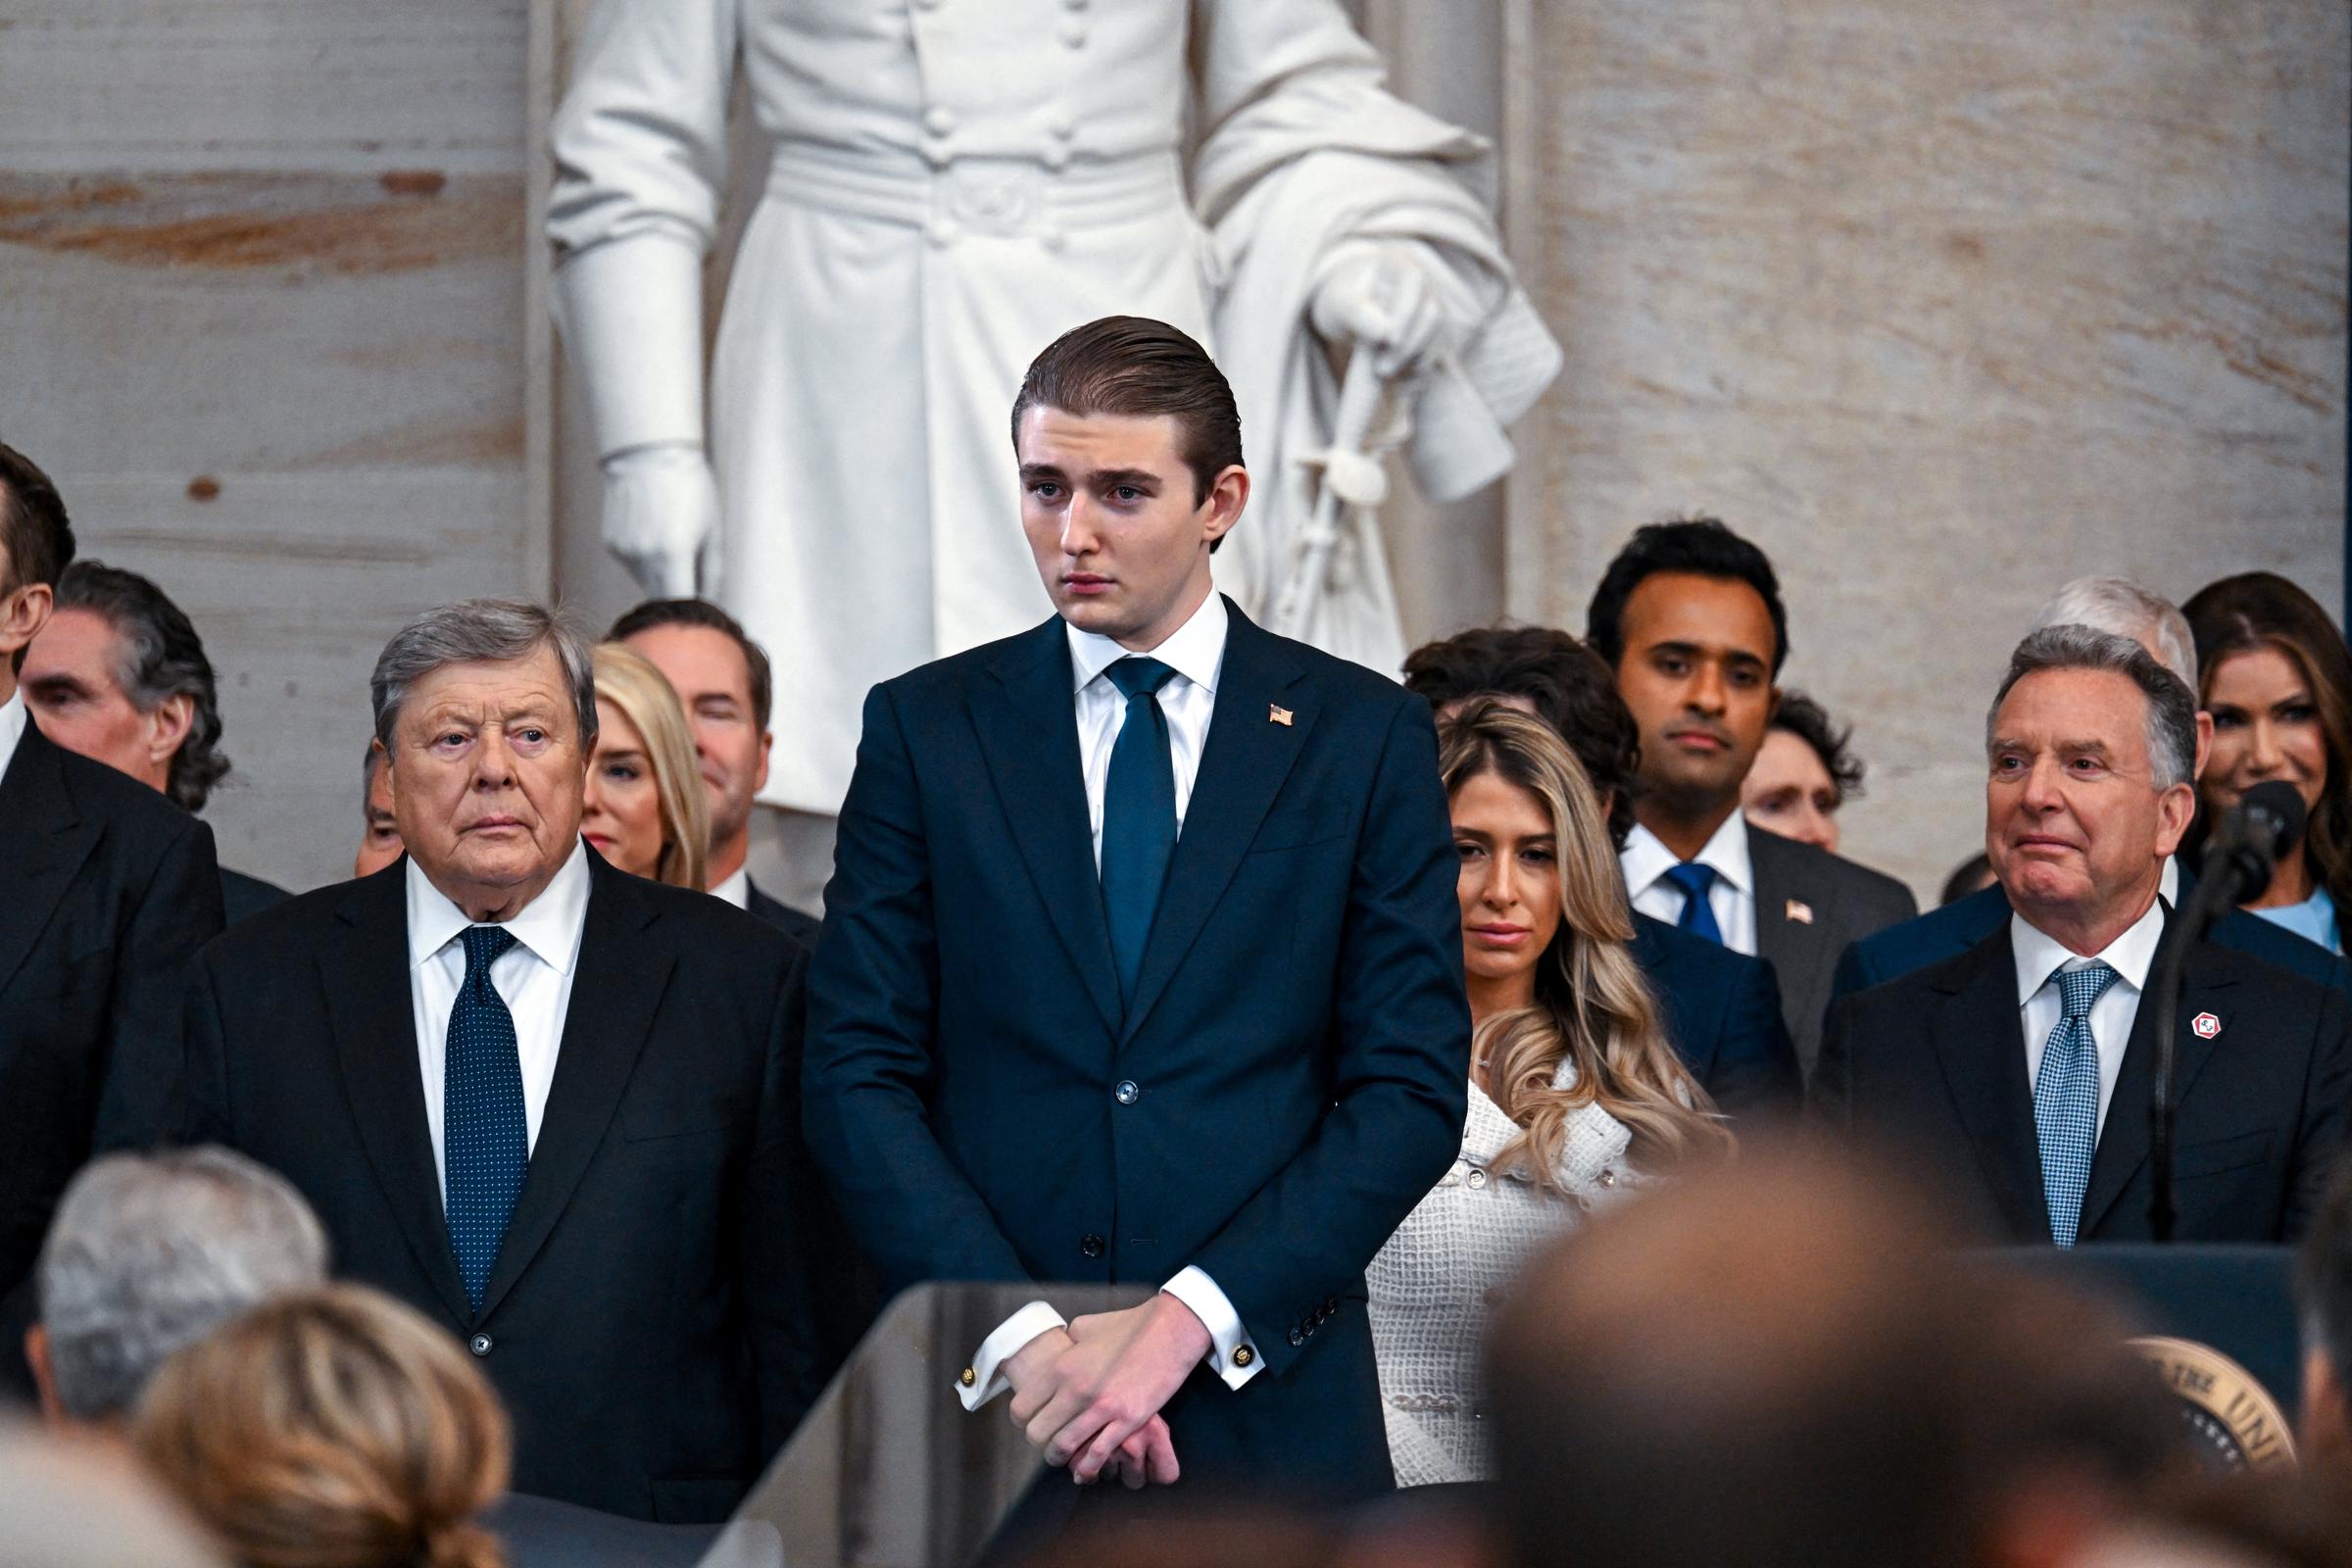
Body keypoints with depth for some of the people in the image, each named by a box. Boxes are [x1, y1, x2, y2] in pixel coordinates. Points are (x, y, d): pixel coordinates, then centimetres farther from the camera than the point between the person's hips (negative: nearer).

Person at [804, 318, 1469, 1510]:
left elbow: (1411, 1090, -1)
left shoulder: (1365, 736, 4)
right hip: (985, 1413, 0)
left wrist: (1185, 1324, -12)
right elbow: (859, 1076, 1)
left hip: (1268, 1413, 0)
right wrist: (1021, 1340, -12)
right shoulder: (924, 729, 6)